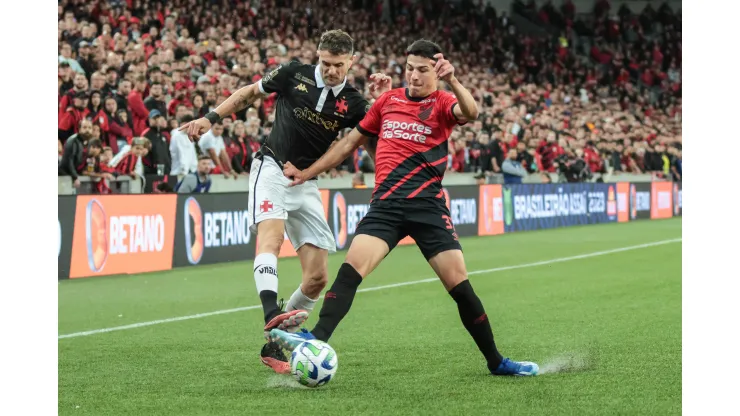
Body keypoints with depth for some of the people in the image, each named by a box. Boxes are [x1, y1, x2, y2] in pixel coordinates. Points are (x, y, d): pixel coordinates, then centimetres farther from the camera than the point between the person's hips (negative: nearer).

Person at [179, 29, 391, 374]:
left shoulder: (352, 103, 0)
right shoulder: (294, 74, -3)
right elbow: (250, 92, 11)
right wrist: (211, 118, 4)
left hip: (306, 184, 4)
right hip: (272, 167, -4)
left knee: (317, 277, -3)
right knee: (271, 236, -33)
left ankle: (273, 346, 12)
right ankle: (273, 317, -53)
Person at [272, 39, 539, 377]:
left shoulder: (442, 103, 4)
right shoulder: (388, 101, 14)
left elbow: (470, 113, -21)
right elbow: (351, 141, 24)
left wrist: (452, 81, -39)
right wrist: (307, 173, 23)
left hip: (428, 207, -2)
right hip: (386, 205, 2)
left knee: (459, 284, -5)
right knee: (351, 268, -20)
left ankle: (495, 361, 9)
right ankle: (316, 339, -29)